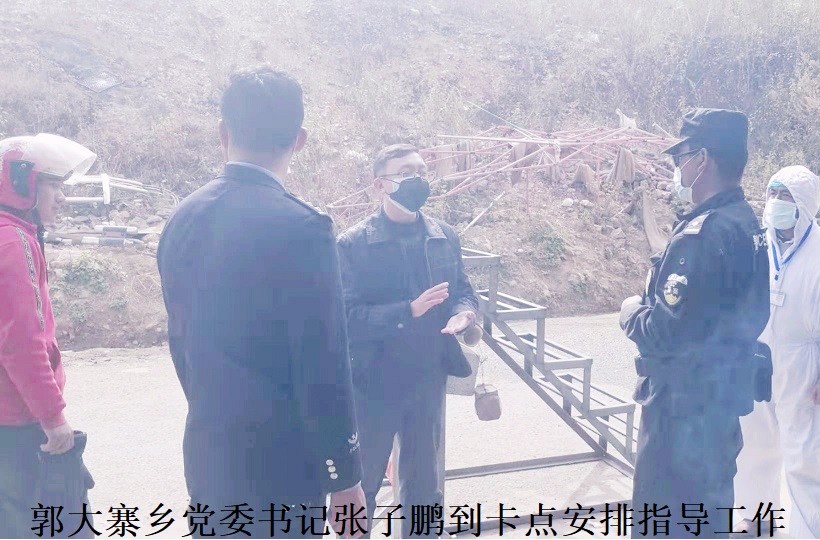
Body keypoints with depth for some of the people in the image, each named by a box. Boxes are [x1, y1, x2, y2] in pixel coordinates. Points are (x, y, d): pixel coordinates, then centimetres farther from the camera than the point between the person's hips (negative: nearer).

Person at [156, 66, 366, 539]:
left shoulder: (182, 219, 1)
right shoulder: (301, 227, -20)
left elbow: (181, 344, 10)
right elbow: (323, 370, -19)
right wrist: (345, 479, -8)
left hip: (206, 459, 7)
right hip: (279, 466, -6)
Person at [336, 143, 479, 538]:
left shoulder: (444, 237, 2)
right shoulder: (352, 244, -12)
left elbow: (463, 291, 9)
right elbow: (348, 318, -19)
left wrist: (462, 313, -14)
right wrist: (409, 311, -29)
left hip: (428, 380, 4)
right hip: (373, 382, -4)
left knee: (423, 483, 20)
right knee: (361, 482, 15)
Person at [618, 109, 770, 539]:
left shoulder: (702, 235, -24)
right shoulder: (745, 223, 7)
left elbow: (665, 334, -26)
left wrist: (631, 311, -7)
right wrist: (653, 307, 7)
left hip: (685, 405, -10)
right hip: (722, 397, 10)